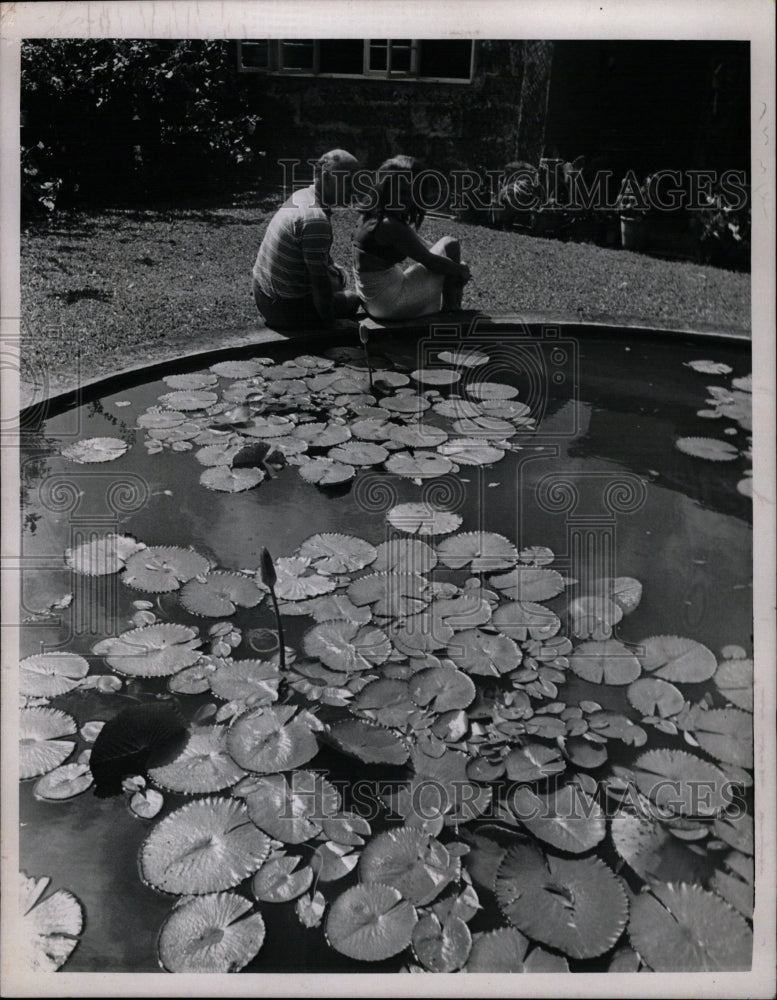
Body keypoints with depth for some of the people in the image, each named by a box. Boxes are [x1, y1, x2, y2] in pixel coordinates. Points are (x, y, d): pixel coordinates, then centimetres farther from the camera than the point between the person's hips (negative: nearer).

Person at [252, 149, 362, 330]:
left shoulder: (302, 195, 4)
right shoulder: (316, 220, -26)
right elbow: (320, 282, -24)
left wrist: (338, 272, 13)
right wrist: (329, 322, -15)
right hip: (285, 310, -9)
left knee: (340, 275, 26)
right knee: (352, 299, 11)